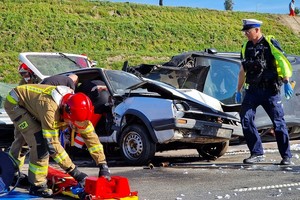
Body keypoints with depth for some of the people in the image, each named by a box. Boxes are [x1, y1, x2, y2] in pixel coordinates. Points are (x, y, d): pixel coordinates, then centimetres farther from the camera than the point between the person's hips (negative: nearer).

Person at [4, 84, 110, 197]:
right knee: (40, 141, -21)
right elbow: (52, 144, -39)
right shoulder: (50, 109, -42)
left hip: (29, 102, 8)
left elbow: (91, 136, -14)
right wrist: (74, 171, -36)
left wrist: (103, 166, -19)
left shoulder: (76, 109, -20)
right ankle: (37, 185, -10)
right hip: (14, 103, -8)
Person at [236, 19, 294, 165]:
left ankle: (286, 156, 7)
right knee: (245, 118, -9)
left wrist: (286, 82, -17)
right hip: (252, 90, 5)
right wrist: (239, 91, 20)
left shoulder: (270, 43, -3)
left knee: (278, 122, -2)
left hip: (270, 90, -5)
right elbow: (243, 71, 21)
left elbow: (283, 62, -8)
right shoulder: (246, 47, 13)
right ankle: (257, 153, -1)